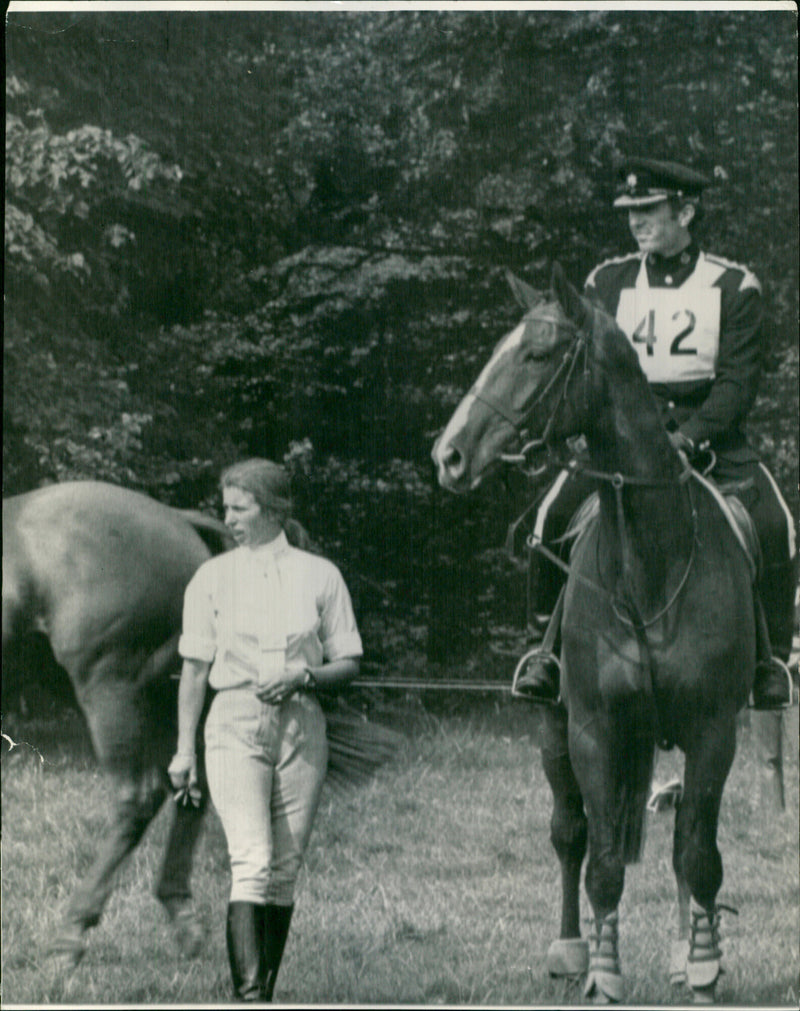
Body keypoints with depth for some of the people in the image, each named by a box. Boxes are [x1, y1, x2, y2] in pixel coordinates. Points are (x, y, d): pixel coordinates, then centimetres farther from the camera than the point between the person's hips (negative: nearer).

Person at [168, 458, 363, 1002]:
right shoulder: (212, 577, 8)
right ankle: (247, 996, -22)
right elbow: (195, 668, 10)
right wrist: (185, 749, 5)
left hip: (300, 724, 1)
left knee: (286, 868, 2)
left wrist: (303, 675, -11)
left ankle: (265, 994, 11)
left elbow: (349, 664, 8)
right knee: (252, 861, -16)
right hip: (235, 723, -1)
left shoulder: (319, 575, 6)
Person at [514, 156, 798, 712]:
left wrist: (689, 436, -23)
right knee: (557, 513, -24)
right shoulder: (608, 282, 7)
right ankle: (549, 643, -8)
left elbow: (738, 380, -7)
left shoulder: (735, 286, 0)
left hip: (711, 434, -1)